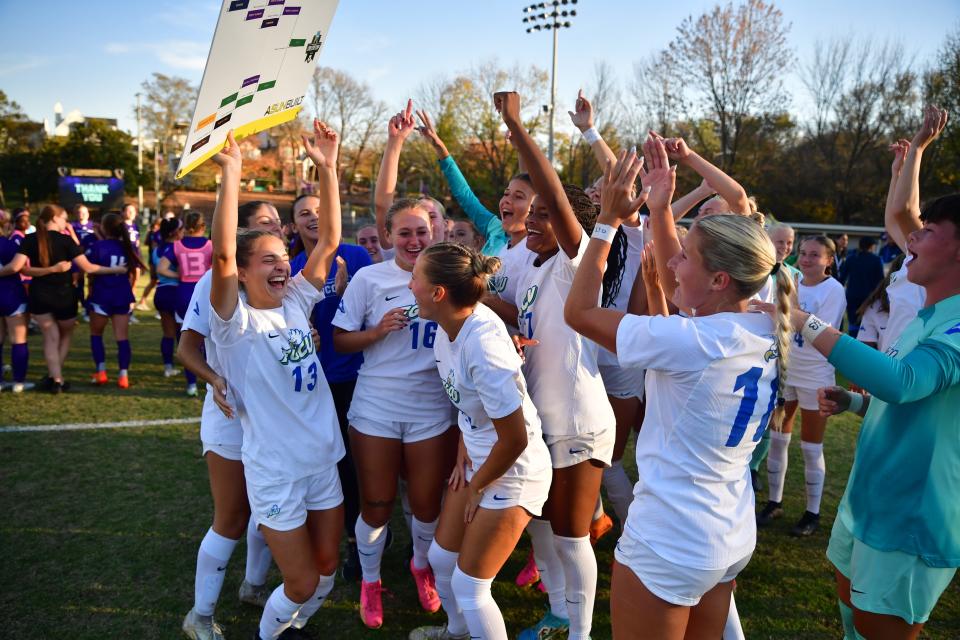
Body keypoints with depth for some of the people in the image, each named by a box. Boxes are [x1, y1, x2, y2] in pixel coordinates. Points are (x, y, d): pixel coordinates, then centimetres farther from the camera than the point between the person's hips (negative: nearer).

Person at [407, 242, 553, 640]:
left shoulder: (482, 345, -32)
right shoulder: (448, 326, -7)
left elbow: (515, 440, -26)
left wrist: (477, 487, -11)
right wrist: (463, 453, 6)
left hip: (513, 471, -8)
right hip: (476, 458, 8)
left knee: (468, 585, 3)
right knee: (441, 558, 21)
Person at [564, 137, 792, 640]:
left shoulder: (692, 342, -26)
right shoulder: (763, 335, -3)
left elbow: (579, 311, -16)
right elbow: (676, 283, 13)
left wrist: (608, 220, -11)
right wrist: (659, 209, 10)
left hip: (667, 544, -8)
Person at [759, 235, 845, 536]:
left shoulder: (833, 290, -13)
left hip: (815, 376, -5)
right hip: (783, 370, 5)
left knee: (811, 448, 4)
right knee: (777, 439, 11)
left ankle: (813, 513, 18)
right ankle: (774, 502, 25)